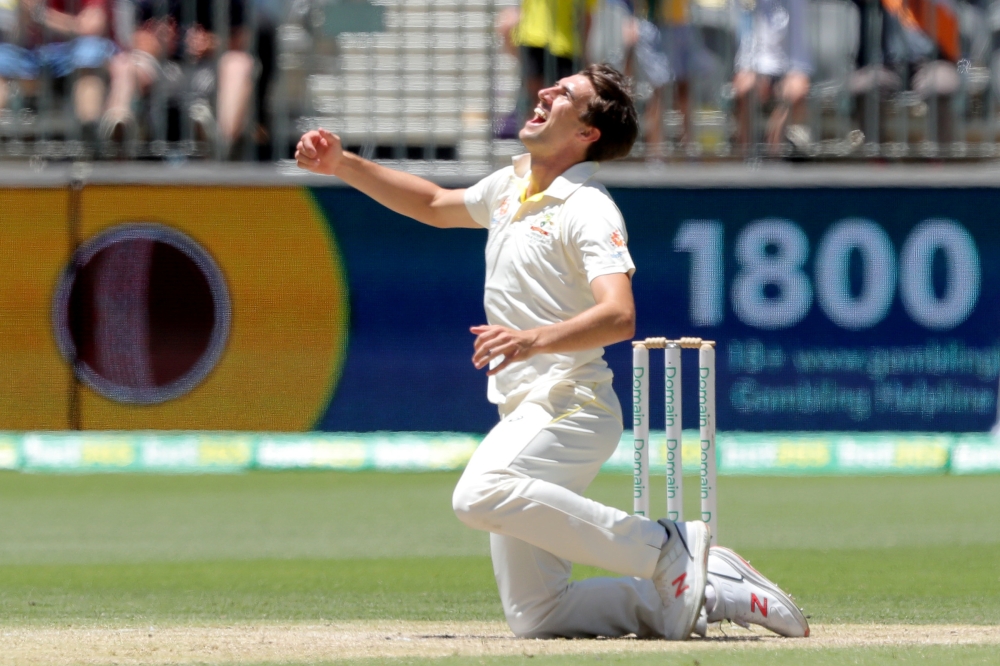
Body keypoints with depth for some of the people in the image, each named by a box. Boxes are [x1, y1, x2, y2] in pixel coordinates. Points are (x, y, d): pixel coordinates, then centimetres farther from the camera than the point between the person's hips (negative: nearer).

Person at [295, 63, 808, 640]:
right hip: (523, 413, 8)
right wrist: (343, 165, 22)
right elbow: (433, 205, 33)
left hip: (571, 404, -8)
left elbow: (620, 316, -25)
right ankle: (710, 592, 11)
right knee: (535, 616, 3)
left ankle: (665, 548, -24)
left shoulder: (588, 210, -11)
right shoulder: (512, 187, 15)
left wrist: (534, 339, -42)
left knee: (481, 495, -38)